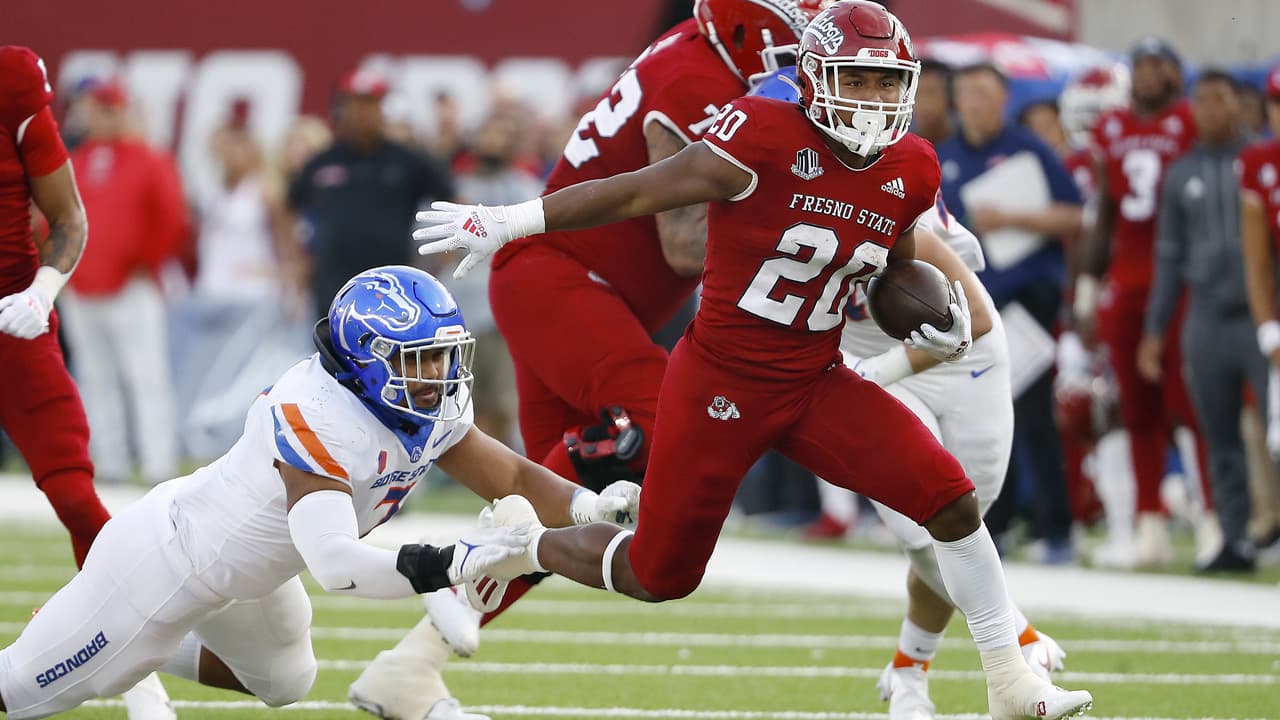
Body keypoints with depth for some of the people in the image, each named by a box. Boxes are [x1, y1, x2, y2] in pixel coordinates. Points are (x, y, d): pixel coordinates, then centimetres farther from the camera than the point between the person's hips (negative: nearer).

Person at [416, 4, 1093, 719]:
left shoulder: (912, 173, 0)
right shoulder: (766, 138, -21)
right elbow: (636, 194, -14)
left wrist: (948, 323, 1)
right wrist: (508, 222, -11)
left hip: (817, 383, 5)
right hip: (721, 383, -5)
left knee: (951, 499, -12)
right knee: (659, 575, 6)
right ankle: (521, 544, 36)